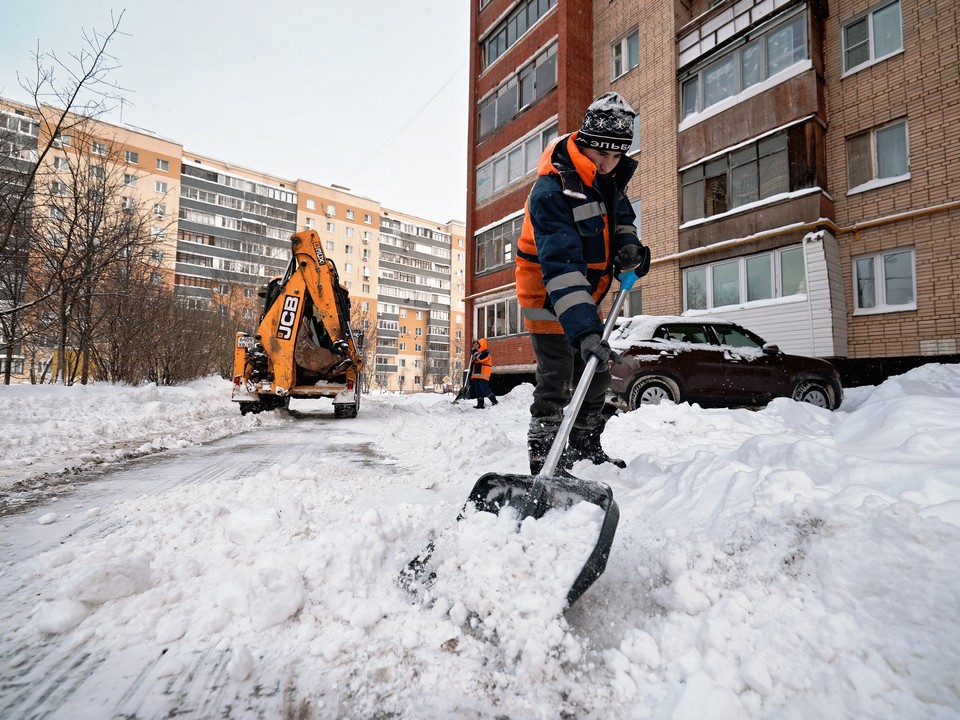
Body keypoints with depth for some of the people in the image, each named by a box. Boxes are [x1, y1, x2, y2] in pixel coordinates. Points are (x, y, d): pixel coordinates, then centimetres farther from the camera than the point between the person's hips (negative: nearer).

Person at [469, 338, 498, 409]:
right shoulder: (477, 353, 19)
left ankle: (494, 401, -3)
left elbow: (480, 359, -28)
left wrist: (475, 351, -21)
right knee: (478, 391, 8)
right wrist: (471, 373, 22)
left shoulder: (486, 353, -9)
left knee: (484, 389, -13)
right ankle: (480, 404, 12)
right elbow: (473, 365, 24)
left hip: (483, 376, -9)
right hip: (476, 376, 9)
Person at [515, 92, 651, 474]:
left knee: (597, 371, 13)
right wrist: (585, 331, -46)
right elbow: (561, 270, -38)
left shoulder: (610, 176, -1)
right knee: (556, 378, -11)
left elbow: (621, 217, 19)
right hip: (546, 294, -8)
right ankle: (543, 461, 3)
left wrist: (628, 245, -5)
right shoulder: (551, 191, -28)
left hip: (585, 293, 9)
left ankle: (585, 448, 30)